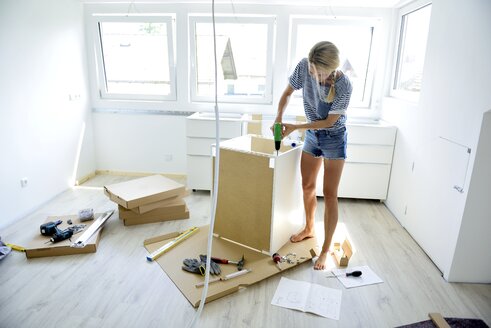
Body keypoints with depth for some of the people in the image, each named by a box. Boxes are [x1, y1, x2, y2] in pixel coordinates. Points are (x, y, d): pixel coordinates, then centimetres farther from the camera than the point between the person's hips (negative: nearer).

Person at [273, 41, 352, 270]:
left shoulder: (344, 86, -29)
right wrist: (279, 117, -15)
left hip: (334, 137, -5)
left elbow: (329, 122, -21)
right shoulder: (304, 67, -17)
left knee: (329, 194, -4)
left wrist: (295, 127, -22)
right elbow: (288, 92, -1)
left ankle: (326, 249, 8)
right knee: (307, 186, 14)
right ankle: (309, 229, 37)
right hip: (312, 134, 5)